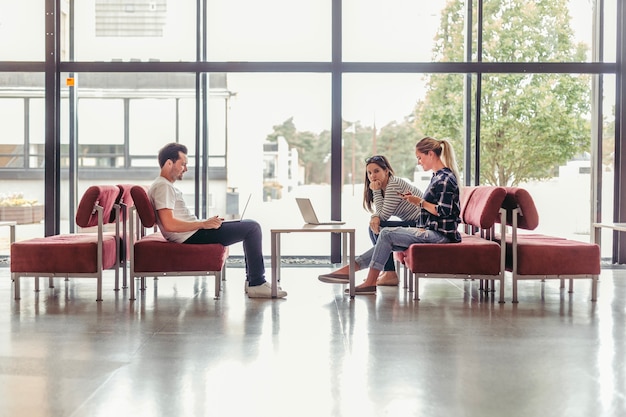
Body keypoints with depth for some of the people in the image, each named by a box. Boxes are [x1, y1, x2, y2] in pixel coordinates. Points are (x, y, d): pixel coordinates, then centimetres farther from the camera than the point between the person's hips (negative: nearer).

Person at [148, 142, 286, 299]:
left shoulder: (168, 186, 19)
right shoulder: (163, 186, -14)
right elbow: (169, 224, -25)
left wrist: (208, 221, 8)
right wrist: (203, 224, -18)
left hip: (194, 233, 11)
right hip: (192, 237, -11)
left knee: (250, 225, 15)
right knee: (252, 228, -12)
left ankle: (251, 279, 14)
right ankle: (256, 284, -9)